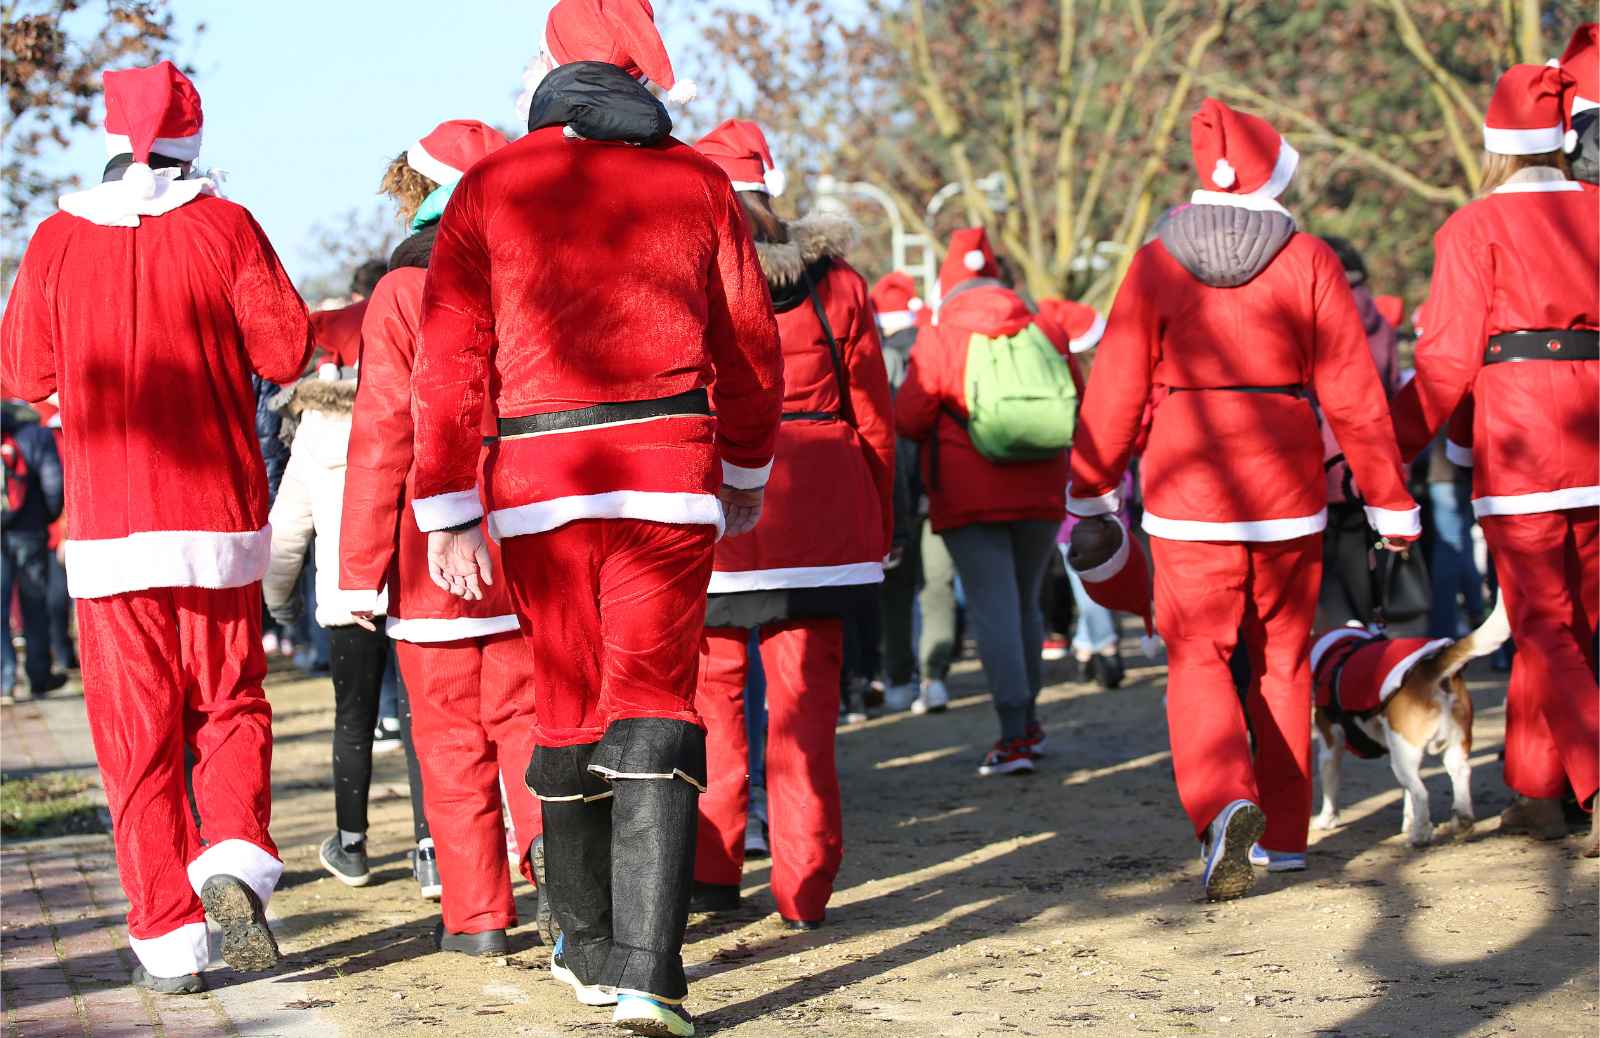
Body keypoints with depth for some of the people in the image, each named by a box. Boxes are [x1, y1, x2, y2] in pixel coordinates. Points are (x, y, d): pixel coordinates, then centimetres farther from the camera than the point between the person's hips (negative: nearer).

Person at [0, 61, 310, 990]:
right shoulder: (225, 226, -3)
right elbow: (285, 351, -4)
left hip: (108, 530, 0)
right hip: (219, 518, 0)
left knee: (138, 735, 6)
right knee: (230, 705, 14)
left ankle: (168, 939, 3)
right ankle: (234, 859, -10)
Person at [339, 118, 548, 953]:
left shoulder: (402, 294, -8)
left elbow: (382, 439, -9)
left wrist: (361, 569, -4)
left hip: (435, 558, -3)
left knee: (452, 736, 6)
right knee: (526, 718, 11)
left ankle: (476, 911, 9)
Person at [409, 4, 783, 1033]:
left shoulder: (490, 187, 3)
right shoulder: (697, 182, 6)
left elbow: (451, 362, -1)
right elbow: (752, 348, 11)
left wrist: (448, 512, 2)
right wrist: (747, 472, 26)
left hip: (537, 481, 1)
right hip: (670, 467, -1)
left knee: (569, 708, 14)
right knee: (653, 702, -4)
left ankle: (590, 948, 27)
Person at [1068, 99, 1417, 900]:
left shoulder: (1156, 264, -3)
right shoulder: (1309, 262, -3)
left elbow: (1114, 392, 0)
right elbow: (1352, 394, -2)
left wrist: (1090, 494, 12)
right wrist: (1389, 501, 6)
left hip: (1188, 488, -1)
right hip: (1287, 487, 1)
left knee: (1197, 658, 2)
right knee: (1282, 659, 14)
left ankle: (1225, 803, -23)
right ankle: (1283, 834, 19)